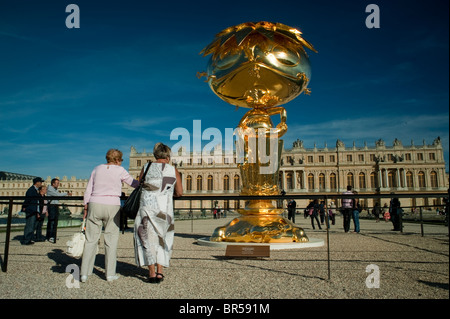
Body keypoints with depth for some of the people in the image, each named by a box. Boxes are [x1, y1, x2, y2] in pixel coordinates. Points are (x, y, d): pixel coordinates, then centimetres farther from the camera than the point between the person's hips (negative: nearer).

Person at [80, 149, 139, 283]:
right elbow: (134, 183, 10)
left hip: (95, 205, 3)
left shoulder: (97, 169, 12)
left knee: (91, 239, 7)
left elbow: (88, 191, 11)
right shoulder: (119, 170, 1)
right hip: (112, 206, -3)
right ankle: (110, 274, 9)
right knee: (111, 239, 5)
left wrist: (86, 208, 15)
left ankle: (84, 273, 9)